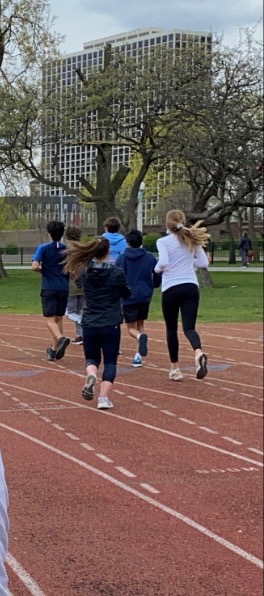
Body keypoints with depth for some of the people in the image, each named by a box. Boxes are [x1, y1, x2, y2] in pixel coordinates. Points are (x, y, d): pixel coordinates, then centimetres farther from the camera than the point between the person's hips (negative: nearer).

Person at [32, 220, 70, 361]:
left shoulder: (44, 248, -5)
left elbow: (35, 266, -15)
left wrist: (42, 270, 6)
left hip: (48, 288, -4)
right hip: (63, 288, 4)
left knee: (50, 320, -4)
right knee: (58, 319, 15)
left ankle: (61, 338, -33)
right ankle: (54, 349, 19)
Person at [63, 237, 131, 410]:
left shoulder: (86, 272, -2)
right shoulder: (117, 273, -9)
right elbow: (127, 294, 6)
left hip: (89, 324, 2)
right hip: (111, 324, -2)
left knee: (92, 358, 18)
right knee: (110, 361, 8)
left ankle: (91, 376, -15)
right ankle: (104, 397, -7)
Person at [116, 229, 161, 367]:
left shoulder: (121, 259, -3)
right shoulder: (150, 258, 1)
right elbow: (158, 279, 5)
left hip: (128, 298, -2)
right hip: (145, 296, 2)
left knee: (131, 328, 6)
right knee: (140, 325, 18)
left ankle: (141, 337, -29)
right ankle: (138, 356, 10)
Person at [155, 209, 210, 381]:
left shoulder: (163, 242, -3)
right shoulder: (192, 241, 9)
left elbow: (163, 262, -18)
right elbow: (204, 262, 9)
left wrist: (157, 268, 3)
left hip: (171, 288, -3)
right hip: (191, 287, 3)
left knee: (171, 329, 13)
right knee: (189, 327, -4)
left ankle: (175, 368, 19)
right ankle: (199, 353, -36)